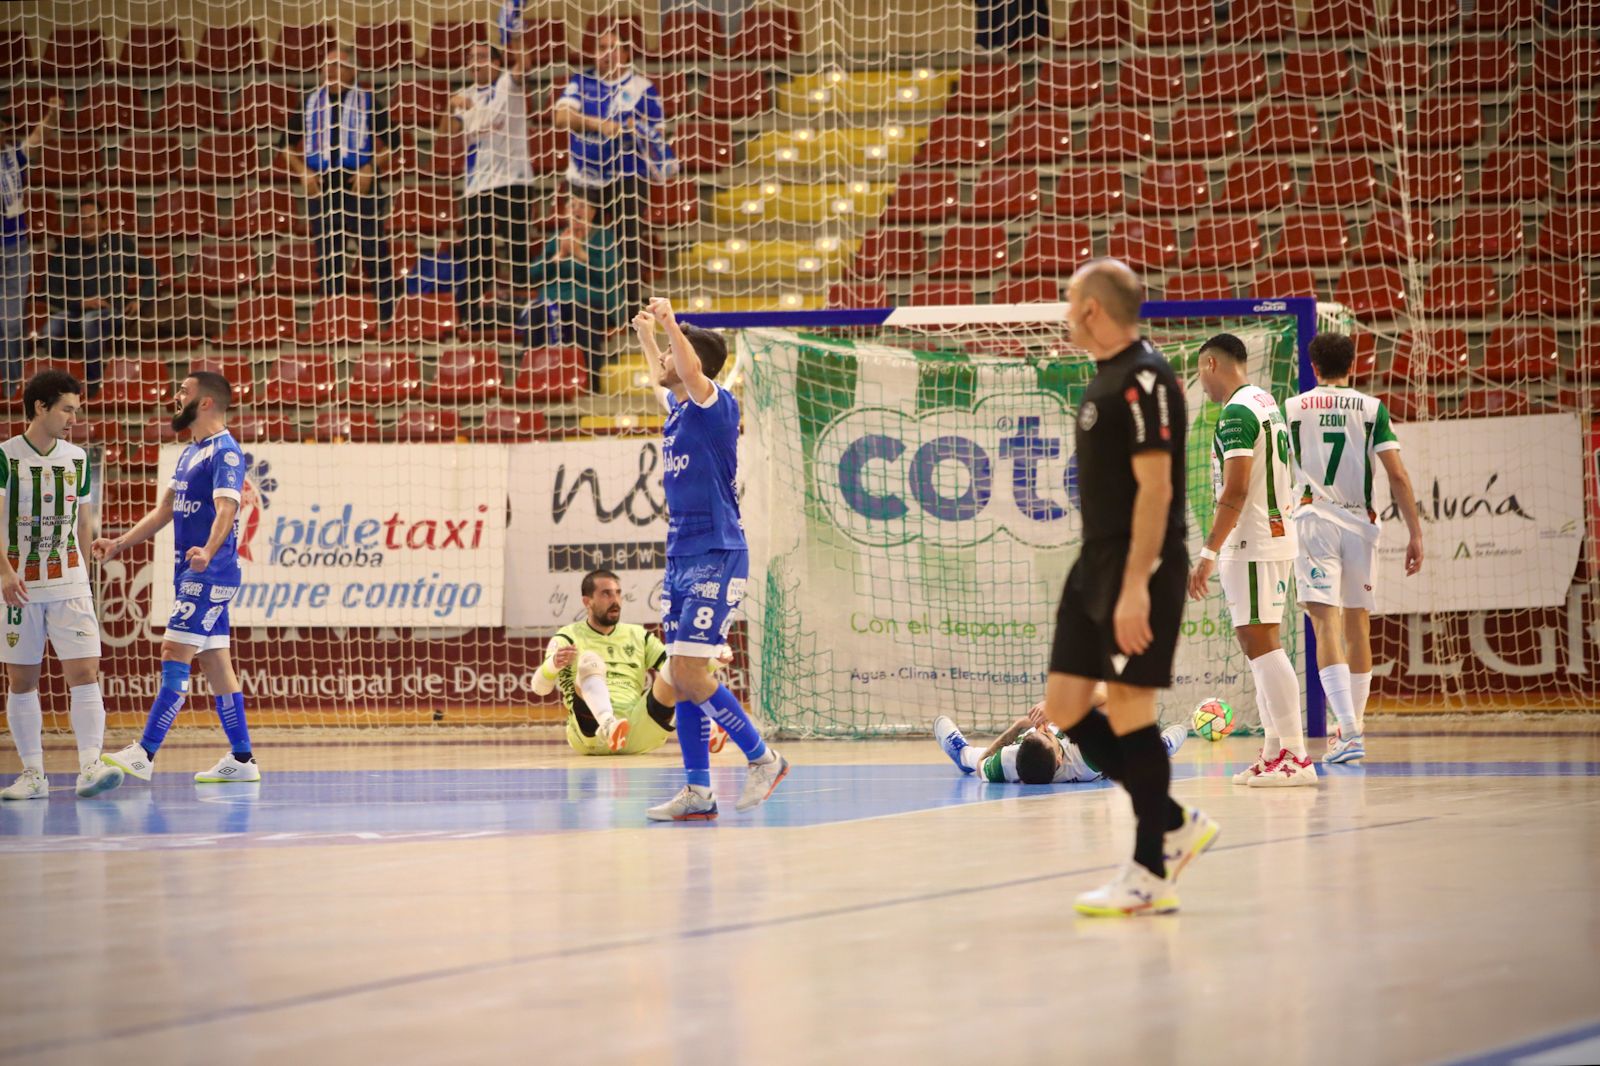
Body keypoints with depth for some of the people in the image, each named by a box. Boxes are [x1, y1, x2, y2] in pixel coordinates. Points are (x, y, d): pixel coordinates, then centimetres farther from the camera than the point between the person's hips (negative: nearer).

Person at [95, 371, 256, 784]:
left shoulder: (225, 452, -13)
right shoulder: (190, 453, 18)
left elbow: (226, 509, -27)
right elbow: (165, 510, 26)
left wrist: (208, 551, -44)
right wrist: (119, 544, 24)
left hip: (209, 575, -10)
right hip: (192, 575, 10)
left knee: (174, 658, -12)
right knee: (214, 662, 9)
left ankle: (144, 754, -14)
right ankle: (241, 759, 12)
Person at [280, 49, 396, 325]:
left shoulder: (368, 103, 4)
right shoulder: (308, 104, 12)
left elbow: (389, 146, 2)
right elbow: (288, 147, 16)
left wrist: (370, 169, -15)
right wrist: (302, 172, -2)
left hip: (361, 188, -3)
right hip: (321, 189, 3)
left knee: (375, 255, -2)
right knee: (328, 261, 6)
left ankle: (388, 319, 5)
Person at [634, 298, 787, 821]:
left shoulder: (716, 405, -10)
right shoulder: (678, 406, 13)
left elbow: (690, 372, -32)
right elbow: (665, 377, 38)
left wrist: (670, 325, -28)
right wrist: (645, 334, 37)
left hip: (715, 558, -9)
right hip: (680, 558, 9)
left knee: (690, 672, -13)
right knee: (682, 678, 5)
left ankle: (763, 758, 1)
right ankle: (698, 792, 7)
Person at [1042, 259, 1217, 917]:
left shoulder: (1144, 380, -15)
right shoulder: (1107, 379, 16)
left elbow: (1155, 487, -20)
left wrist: (1135, 586, -24)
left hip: (1139, 568, -10)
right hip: (1096, 565, 10)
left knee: (1127, 706, -7)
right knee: (1065, 706, 7)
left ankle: (1151, 874, 1)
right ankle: (1172, 825, 16)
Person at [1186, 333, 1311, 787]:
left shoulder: (1236, 412, -14)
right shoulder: (1267, 404, 17)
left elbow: (1235, 491, -21)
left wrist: (1209, 553, -20)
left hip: (1251, 544, -10)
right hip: (1276, 535, 10)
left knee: (1261, 643, -11)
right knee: (1261, 646, 13)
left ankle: (1295, 757, -14)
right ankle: (1275, 753, 15)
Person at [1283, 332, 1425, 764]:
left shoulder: (1292, 408, 6)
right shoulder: (1372, 408, 5)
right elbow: (1397, 476, -1)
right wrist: (1415, 533, 1)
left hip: (1313, 520, -2)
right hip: (1359, 521, 2)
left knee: (1326, 623, -9)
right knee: (1357, 624, 15)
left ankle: (1349, 732, -23)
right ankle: (1354, 726, 24)